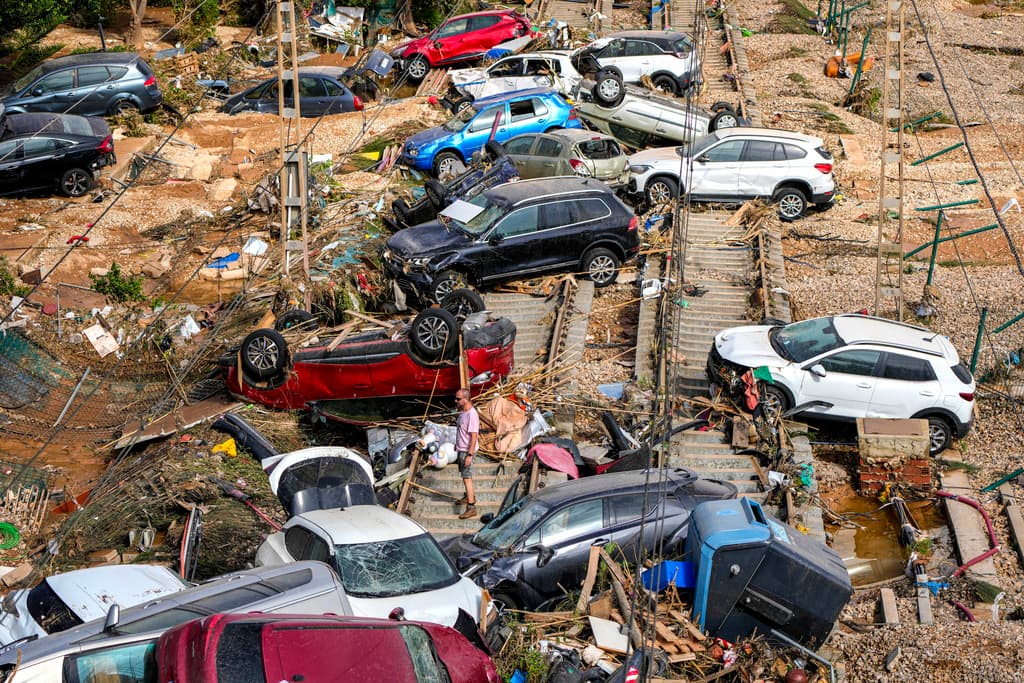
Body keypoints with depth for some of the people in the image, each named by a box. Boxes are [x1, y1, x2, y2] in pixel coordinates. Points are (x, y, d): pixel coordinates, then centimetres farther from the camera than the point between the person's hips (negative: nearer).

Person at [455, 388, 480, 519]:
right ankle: (470, 496, 42)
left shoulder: (472, 415, -25)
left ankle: (471, 507, -10)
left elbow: (474, 436, -26)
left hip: (467, 451, -10)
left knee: (467, 478, -10)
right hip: (461, 449, 10)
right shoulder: (462, 412, 5)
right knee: (464, 474, 24)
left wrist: (469, 455, -26)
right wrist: (457, 444, 26)